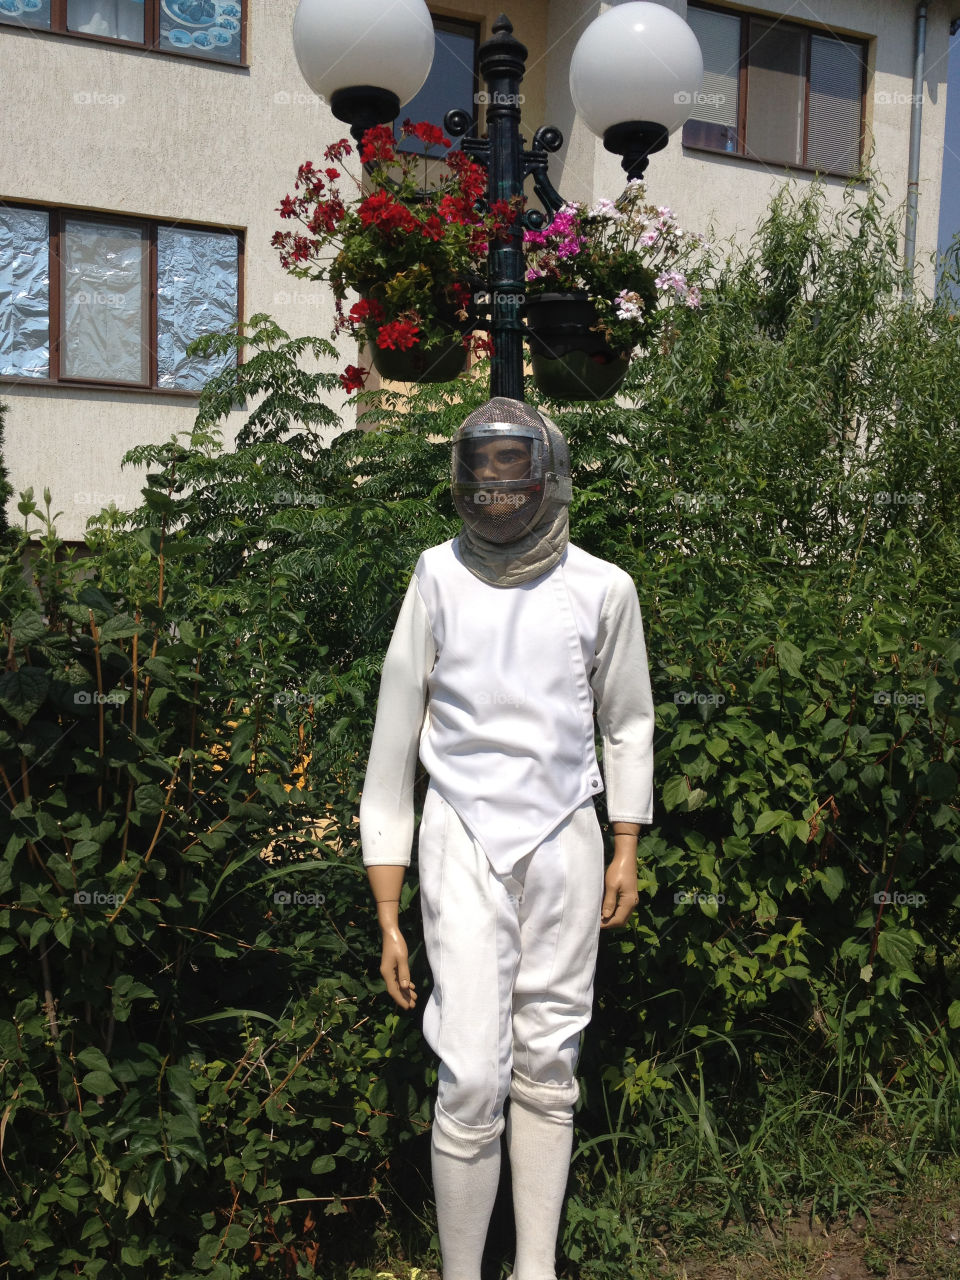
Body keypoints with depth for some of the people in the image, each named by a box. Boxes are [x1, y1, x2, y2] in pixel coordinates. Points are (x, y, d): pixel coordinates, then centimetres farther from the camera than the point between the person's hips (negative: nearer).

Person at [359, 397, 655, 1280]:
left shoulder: (602, 588, 1)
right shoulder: (439, 576, -2)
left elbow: (627, 722, 16)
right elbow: (395, 744, 1)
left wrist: (627, 851, 13)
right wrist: (388, 916, 0)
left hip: (566, 840, 2)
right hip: (465, 840, -1)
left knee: (548, 1068, 9)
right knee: (472, 1080, -6)